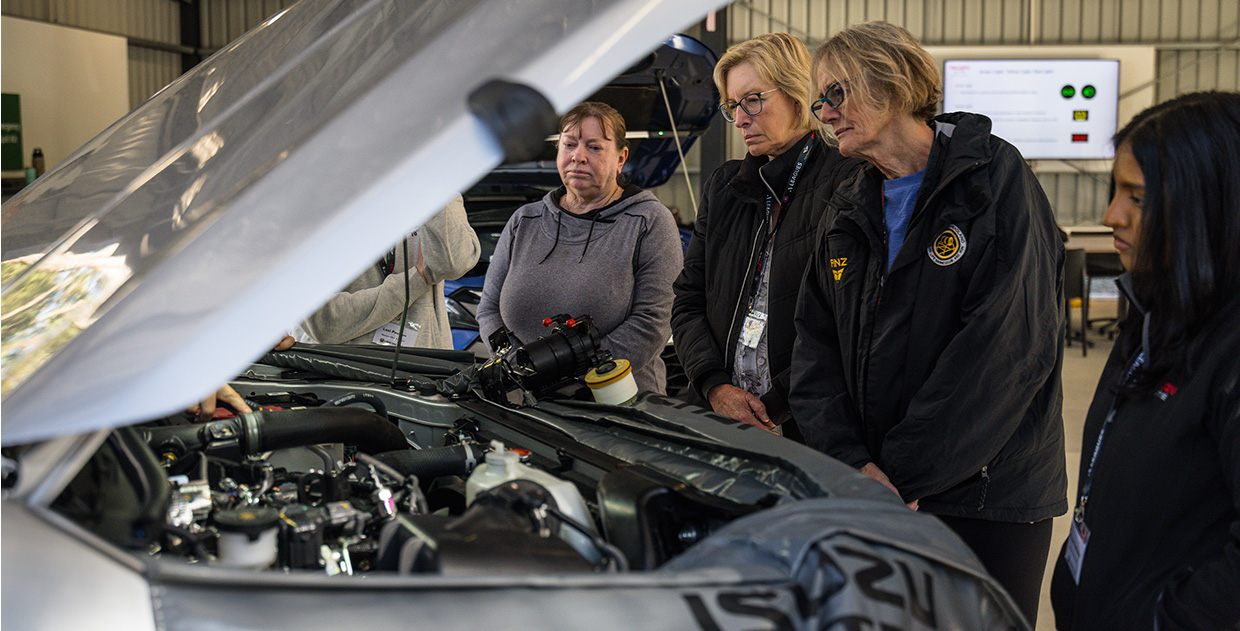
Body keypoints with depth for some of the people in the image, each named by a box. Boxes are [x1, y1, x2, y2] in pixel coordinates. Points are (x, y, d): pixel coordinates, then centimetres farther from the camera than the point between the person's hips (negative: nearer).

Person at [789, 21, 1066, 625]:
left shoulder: (995, 178, -7)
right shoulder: (849, 211, 12)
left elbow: (1006, 346, -17)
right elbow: (814, 347, 6)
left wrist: (902, 474, -17)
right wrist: (853, 462, -11)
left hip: (989, 496, -5)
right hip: (873, 497, 5)